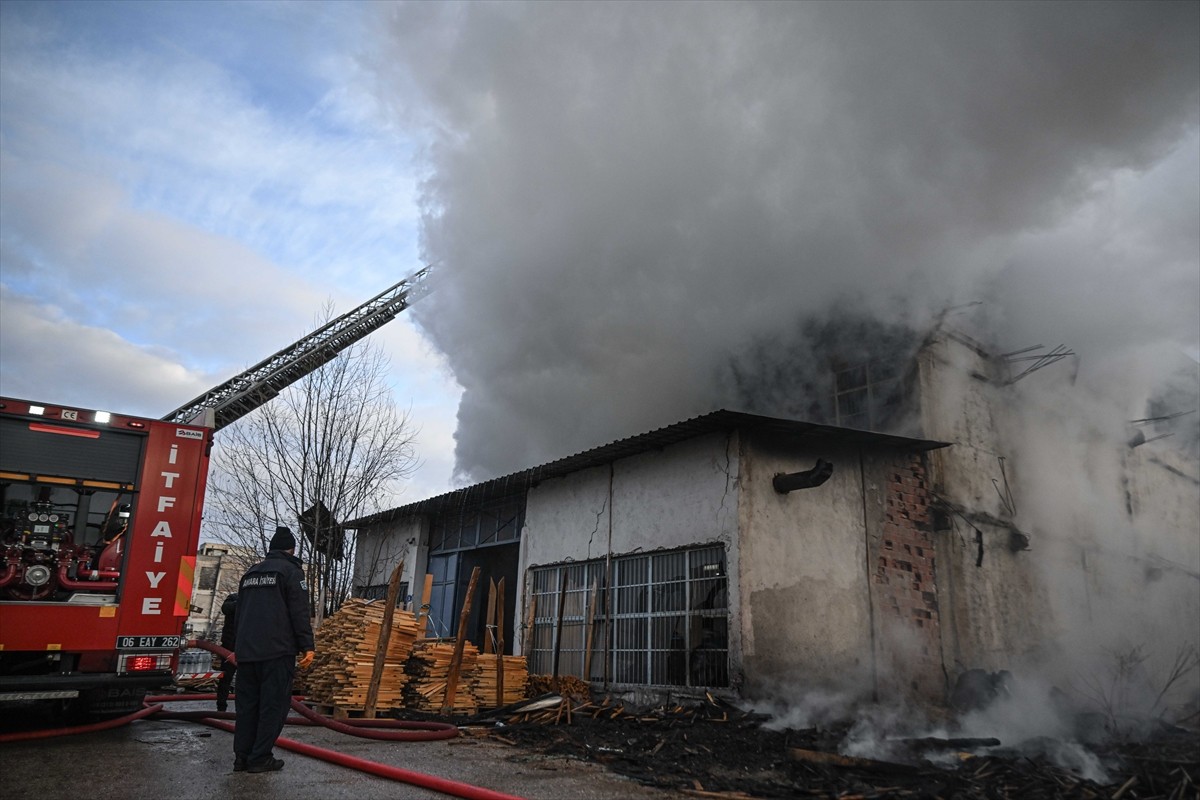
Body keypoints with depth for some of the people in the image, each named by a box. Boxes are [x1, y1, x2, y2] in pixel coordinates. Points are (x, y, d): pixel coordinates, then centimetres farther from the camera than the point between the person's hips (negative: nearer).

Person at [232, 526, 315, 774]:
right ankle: (260, 758, -3)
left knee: (247, 704, 12)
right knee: (274, 704, -2)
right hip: (277, 651, -7)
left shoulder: (250, 573, 20)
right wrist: (307, 646, -9)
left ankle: (242, 756, 14)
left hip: (246, 651, 7)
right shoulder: (291, 571, -3)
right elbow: (300, 613, -11)